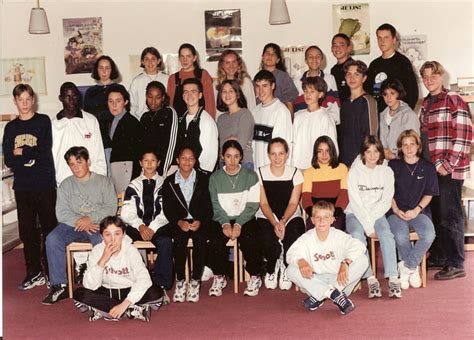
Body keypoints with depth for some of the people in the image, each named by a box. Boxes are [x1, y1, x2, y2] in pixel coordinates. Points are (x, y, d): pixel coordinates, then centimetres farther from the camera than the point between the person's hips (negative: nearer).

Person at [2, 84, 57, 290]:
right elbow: (8, 161, 2)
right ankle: (34, 273, 17)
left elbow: (45, 152, -9)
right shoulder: (11, 128, 11)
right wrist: (32, 156, -10)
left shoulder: (44, 121, 1)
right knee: (27, 230, 7)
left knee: (49, 227, -1)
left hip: (45, 185, -4)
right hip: (22, 186, 4)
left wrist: (22, 153, -3)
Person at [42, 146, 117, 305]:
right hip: (73, 225, 3)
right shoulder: (66, 185, 14)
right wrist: (80, 223, -15)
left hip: (98, 224, -3)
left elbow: (111, 207, -2)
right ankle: (60, 286, -19)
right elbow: (61, 213, 3)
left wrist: (90, 218, -17)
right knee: (52, 239, -26)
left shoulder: (104, 181, 9)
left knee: (104, 241, -36)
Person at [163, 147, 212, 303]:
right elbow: (167, 209, 1)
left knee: (200, 238, -31)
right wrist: (179, 222, -17)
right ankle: (180, 281, -21)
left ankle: (195, 281, -22)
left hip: (199, 222, 0)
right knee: (179, 239, -31)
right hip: (178, 223, 0)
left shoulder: (203, 180, 7)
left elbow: (208, 207, 2)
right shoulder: (169, 182, 8)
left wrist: (200, 222, -17)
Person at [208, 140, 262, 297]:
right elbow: (215, 205, 2)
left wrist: (239, 224, -16)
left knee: (250, 241, -30)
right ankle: (219, 277, -5)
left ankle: (255, 277, -8)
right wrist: (225, 223, -15)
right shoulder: (215, 178, 7)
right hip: (221, 219, 1)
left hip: (245, 219, -1)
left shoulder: (250, 176, 3)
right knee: (215, 241, -28)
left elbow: (252, 204, -3)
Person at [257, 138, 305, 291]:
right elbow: (263, 203, -4)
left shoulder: (296, 173, 0)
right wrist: (274, 223, -20)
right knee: (268, 241, -31)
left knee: (294, 238, -30)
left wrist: (283, 221, -22)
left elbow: (293, 203, -4)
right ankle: (271, 269, 5)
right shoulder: (260, 173, 0)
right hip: (267, 217, 0)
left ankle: (285, 269, 5)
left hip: (290, 216, 1)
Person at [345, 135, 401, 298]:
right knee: (357, 236, -32)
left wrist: (371, 220, -13)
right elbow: (355, 203, -9)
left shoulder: (386, 171, 4)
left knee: (386, 234, -29)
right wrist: (368, 227, -16)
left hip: (377, 214, 2)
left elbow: (386, 201, 0)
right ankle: (370, 279, -29)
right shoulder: (354, 172, -4)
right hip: (356, 214, -1)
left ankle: (393, 279, -32)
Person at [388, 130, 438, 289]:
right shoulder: (393, 166, 10)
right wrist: (396, 210, -7)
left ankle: (406, 266, -12)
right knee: (401, 236, -32)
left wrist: (417, 210, -8)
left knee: (429, 235, -31)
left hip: (419, 211, 1)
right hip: (397, 212, -1)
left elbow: (429, 194, 7)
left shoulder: (428, 167, 10)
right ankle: (413, 268, -6)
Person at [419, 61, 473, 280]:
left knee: (450, 217, -3)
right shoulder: (425, 105, 15)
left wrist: (448, 165, -14)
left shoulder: (455, 101, -6)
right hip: (432, 169, 6)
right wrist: (436, 164, 4)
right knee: (435, 214, 12)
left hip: (451, 170, -6)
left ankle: (456, 264, 5)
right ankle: (438, 256, 25)